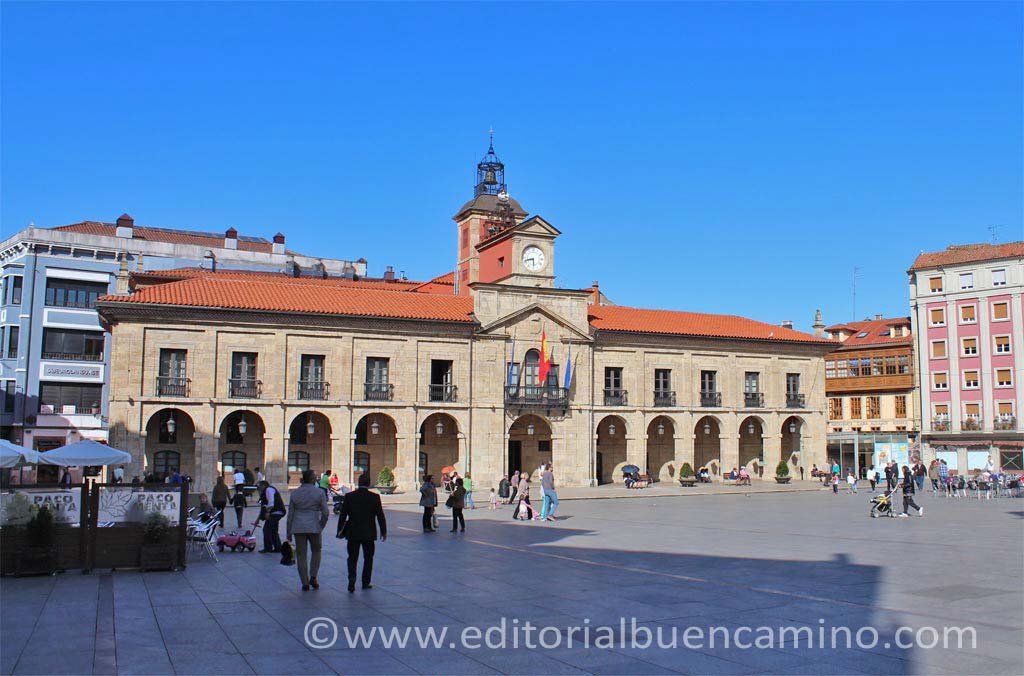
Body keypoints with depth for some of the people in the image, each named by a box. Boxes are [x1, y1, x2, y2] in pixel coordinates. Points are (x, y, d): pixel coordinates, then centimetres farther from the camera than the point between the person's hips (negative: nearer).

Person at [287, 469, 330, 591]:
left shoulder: (295, 493, 4)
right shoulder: (319, 492, -3)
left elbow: (290, 514, 5)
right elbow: (325, 512, -6)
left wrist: (289, 533, 11)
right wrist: (321, 526, 9)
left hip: (298, 527, 2)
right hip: (314, 527, -2)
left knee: (301, 555, 8)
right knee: (316, 551, 19)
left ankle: (305, 583, 8)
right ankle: (313, 577, 9)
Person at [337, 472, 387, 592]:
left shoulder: (349, 496, -4)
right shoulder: (375, 497, -6)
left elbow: (343, 515, 0)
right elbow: (380, 516, -2)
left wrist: (340, 530, 10)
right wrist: (384, 531, 7)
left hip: (353, 533, 0)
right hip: (369, 533, 0)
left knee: (352, 558, 7)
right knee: (368, 558, 13)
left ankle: (352, 579, -12)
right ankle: (366, 582, 17)